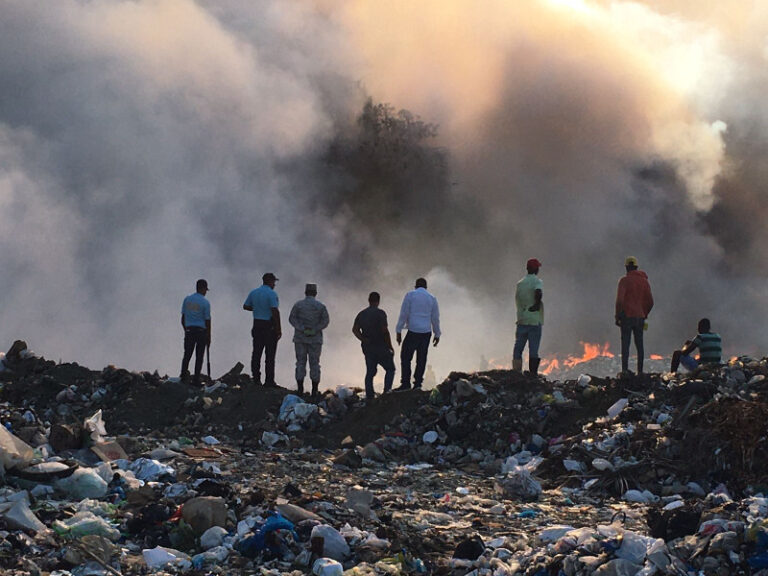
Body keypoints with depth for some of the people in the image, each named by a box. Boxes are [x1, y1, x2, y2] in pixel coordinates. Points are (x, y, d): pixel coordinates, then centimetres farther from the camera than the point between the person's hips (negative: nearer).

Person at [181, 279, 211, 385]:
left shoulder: (187, 299, 6)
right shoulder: (205, 302, -7)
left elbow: (183, 318, 10)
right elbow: (207, 321, -4)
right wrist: (209, 337, 2)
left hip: (189, 330, 3)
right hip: (201, 331, -3)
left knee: (187, 354, 10)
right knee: (199, 356, 2)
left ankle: (183, 376, 1)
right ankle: (196, 379, 0)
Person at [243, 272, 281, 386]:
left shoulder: (254, 292, 8)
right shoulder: (271, 294, -13)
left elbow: (245, 306, 17)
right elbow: (275, 311, -19)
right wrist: (279, 329, -17)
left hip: (257, 325, 6)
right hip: (269, 325, -6)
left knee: (257, 352, 9)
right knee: (270, 354, -2)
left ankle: (256, 379, 8)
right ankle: (269, 380, -2)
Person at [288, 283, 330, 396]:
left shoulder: (298, 305, 2)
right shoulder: (321, 306, 2)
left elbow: (292, 318, -8)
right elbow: (325, 320, -6)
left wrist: (303, 329, -13)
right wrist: (314, 330, -10)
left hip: (300, 337, 0)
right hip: (315, 339, 0)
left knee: (300, 362, 4)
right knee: (314, 363, 4)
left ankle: (300, 389, -1)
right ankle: (314, 391, 1)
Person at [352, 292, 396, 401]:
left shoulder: (361, 314, 10)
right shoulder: (380, 313, -10)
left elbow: (355, 329, 1)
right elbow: (385, 331, -16)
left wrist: (364, 340, -1)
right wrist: (390, 346, -9)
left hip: (367, 347, 6)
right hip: (381, 347, -6)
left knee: (370, 372, 10)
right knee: (390, 369, 6)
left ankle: (369, 396, 5)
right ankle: (387, 391, -8)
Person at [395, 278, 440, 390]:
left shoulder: (410, 295, 1)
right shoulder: (432, 298, 10)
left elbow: (403, 314, -3)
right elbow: (435, 318, 14)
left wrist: (398, 331, 0)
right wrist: (437, 334, 23)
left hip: (413, 331, -3)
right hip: (426, 332, 3)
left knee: (406, 357, 2)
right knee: (421, 358, 8)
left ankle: (405, 383, -5)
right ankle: (418, 383, 4)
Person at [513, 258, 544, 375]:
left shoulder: (519, 283, 11)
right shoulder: (537, 281, -6)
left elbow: (518, 301, 10)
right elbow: (538, 293, -26)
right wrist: (537, 304, -13)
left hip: (521, 320, 4)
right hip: (535, 321, -4)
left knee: (518, 349, 7)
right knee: (533, 351, -1)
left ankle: (516, 374, 1)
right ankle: (533, 374, -2)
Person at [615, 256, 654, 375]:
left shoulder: (625, 280, -6)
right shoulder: (644, 281, 9)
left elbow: (620, 300, -14)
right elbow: (650, 302, 9)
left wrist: (618, 316, -7)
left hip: (627, 316, -4)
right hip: (640, 317, 4)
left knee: (625, 344, -5)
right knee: (639, 345, 9)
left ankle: (625, 369, -13)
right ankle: (640, 371, 9)